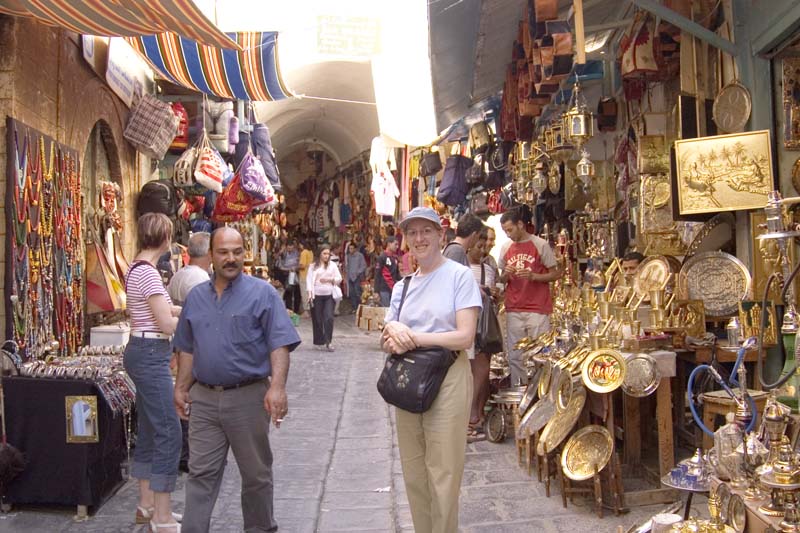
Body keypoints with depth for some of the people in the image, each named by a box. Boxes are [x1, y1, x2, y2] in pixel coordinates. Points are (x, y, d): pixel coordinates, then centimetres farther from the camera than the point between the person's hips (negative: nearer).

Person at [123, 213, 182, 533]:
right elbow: (167, 324, -19)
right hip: (151, 354, -10)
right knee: (168, 432, -7)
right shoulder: (148, 272, -18)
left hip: (142, 352, 10)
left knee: (149, 431, 16)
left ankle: (146, 505, 26)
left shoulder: (137, 268, 12)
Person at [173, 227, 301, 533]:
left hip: (249, 397, -3)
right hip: (204, 398, 3)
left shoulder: (262, 293, -6)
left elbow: (280, 345, -12)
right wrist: (181, 388, 14)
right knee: (201, 473, 6)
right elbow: (188, 349, 18)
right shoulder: (196, 297, 10)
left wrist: (277, 386, -23)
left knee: (256, 473, 12)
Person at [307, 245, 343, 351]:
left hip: (329, 295, 0)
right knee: (317, 319, 4)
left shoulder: (333, 265, 8)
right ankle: (318, 342, 16)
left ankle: (328, 342, -5)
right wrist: (310, 293, -12)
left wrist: (329, 279, -10)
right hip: (316, 295, 0)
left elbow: (339, 278, 8)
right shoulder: (313, 266, 5)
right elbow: (309, 280, 0)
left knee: (329, 318, -11)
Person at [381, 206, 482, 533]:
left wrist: (411, 336, -15)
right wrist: (391, 330, -14)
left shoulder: (459, 276, -6)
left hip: (447, 381, -6)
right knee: (413, 473, 13)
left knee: (442, 475, 2)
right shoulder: (402, 286, 13)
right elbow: (386, 342, 10)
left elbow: (465, 337, -14)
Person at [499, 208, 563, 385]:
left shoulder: (540, 245, -3)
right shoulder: (505, 247, 10)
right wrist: (506, 274, -5)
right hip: (513, 310, 4)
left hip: (538, 309, -4)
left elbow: (556, 274, 0)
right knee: (515, 356, 4)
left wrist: (533, 276, -16)